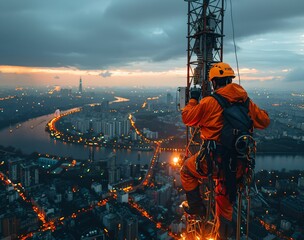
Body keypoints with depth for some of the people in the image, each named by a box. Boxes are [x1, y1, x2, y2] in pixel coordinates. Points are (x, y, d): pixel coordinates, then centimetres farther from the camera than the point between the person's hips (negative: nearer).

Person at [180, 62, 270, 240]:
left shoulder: (209, 102, -13)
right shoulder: (246, 102, 1)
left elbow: (187, 118, -1)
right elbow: (264, 121, 11)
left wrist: (193, 100, 15)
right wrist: (257, 110, 29)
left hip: (214, 160, -5)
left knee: (187, 171, 24)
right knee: (225, 201, 24)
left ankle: (196, 206, 26)